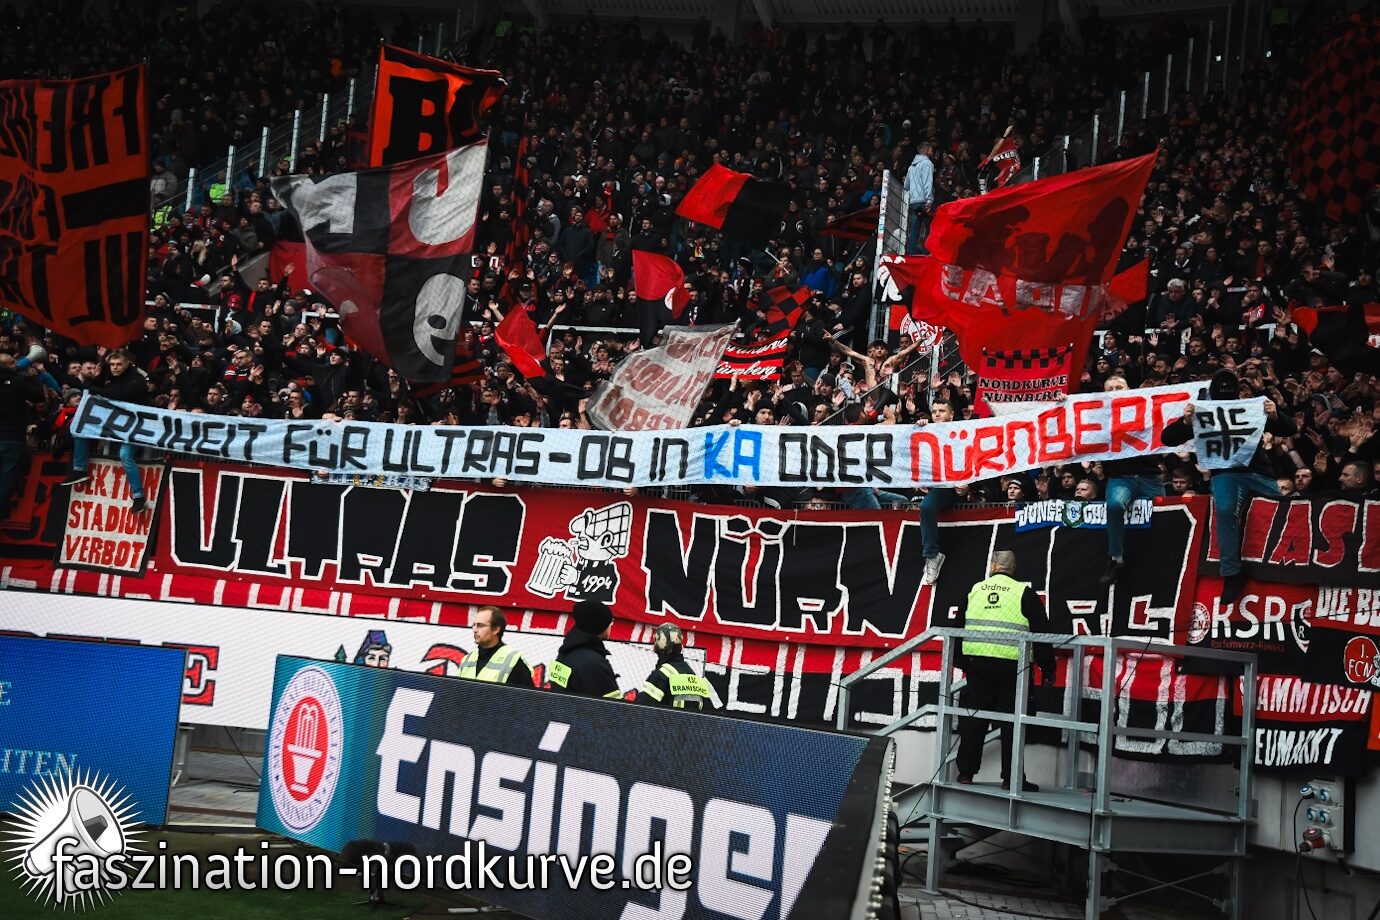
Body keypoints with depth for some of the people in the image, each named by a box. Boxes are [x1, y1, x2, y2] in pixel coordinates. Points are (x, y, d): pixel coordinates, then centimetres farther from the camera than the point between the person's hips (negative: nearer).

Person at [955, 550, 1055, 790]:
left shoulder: (975, 590, 12)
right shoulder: (1024, 593, 2)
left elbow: (958, 627, 16)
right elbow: (1042, 632, 0)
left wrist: (960, 662, 24)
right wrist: (1047, 668, 6)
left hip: (976, 661, 3)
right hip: (1011, 665, -3)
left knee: (973, 719, 9)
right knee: (1011, 721, 2)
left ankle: (965, 772, 12)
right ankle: (1011, 777, 2)